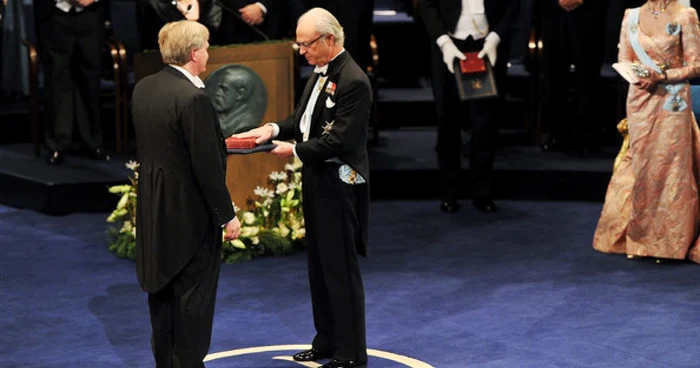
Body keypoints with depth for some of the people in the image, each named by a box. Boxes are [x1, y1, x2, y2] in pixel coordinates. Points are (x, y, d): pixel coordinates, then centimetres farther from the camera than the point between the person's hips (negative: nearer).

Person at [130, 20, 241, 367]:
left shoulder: (143, 88, 3)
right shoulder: (193, 98, -22)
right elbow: (207, 166, -21)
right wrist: (227, 215, -13)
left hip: (154, 209, 8)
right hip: (190, 213, -8)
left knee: (162, 292, 17)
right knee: (193, 297, 3)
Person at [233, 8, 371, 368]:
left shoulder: (353, 81, -21)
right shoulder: (321, 72, 9)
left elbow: (340, 140, -24)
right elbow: (303, 117, 16)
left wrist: (295, 150, -16)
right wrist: (274, 128, -1)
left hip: (339, 185, -9)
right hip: (317, 179, 9)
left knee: (340, 268, 0)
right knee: (319, 265, 17)